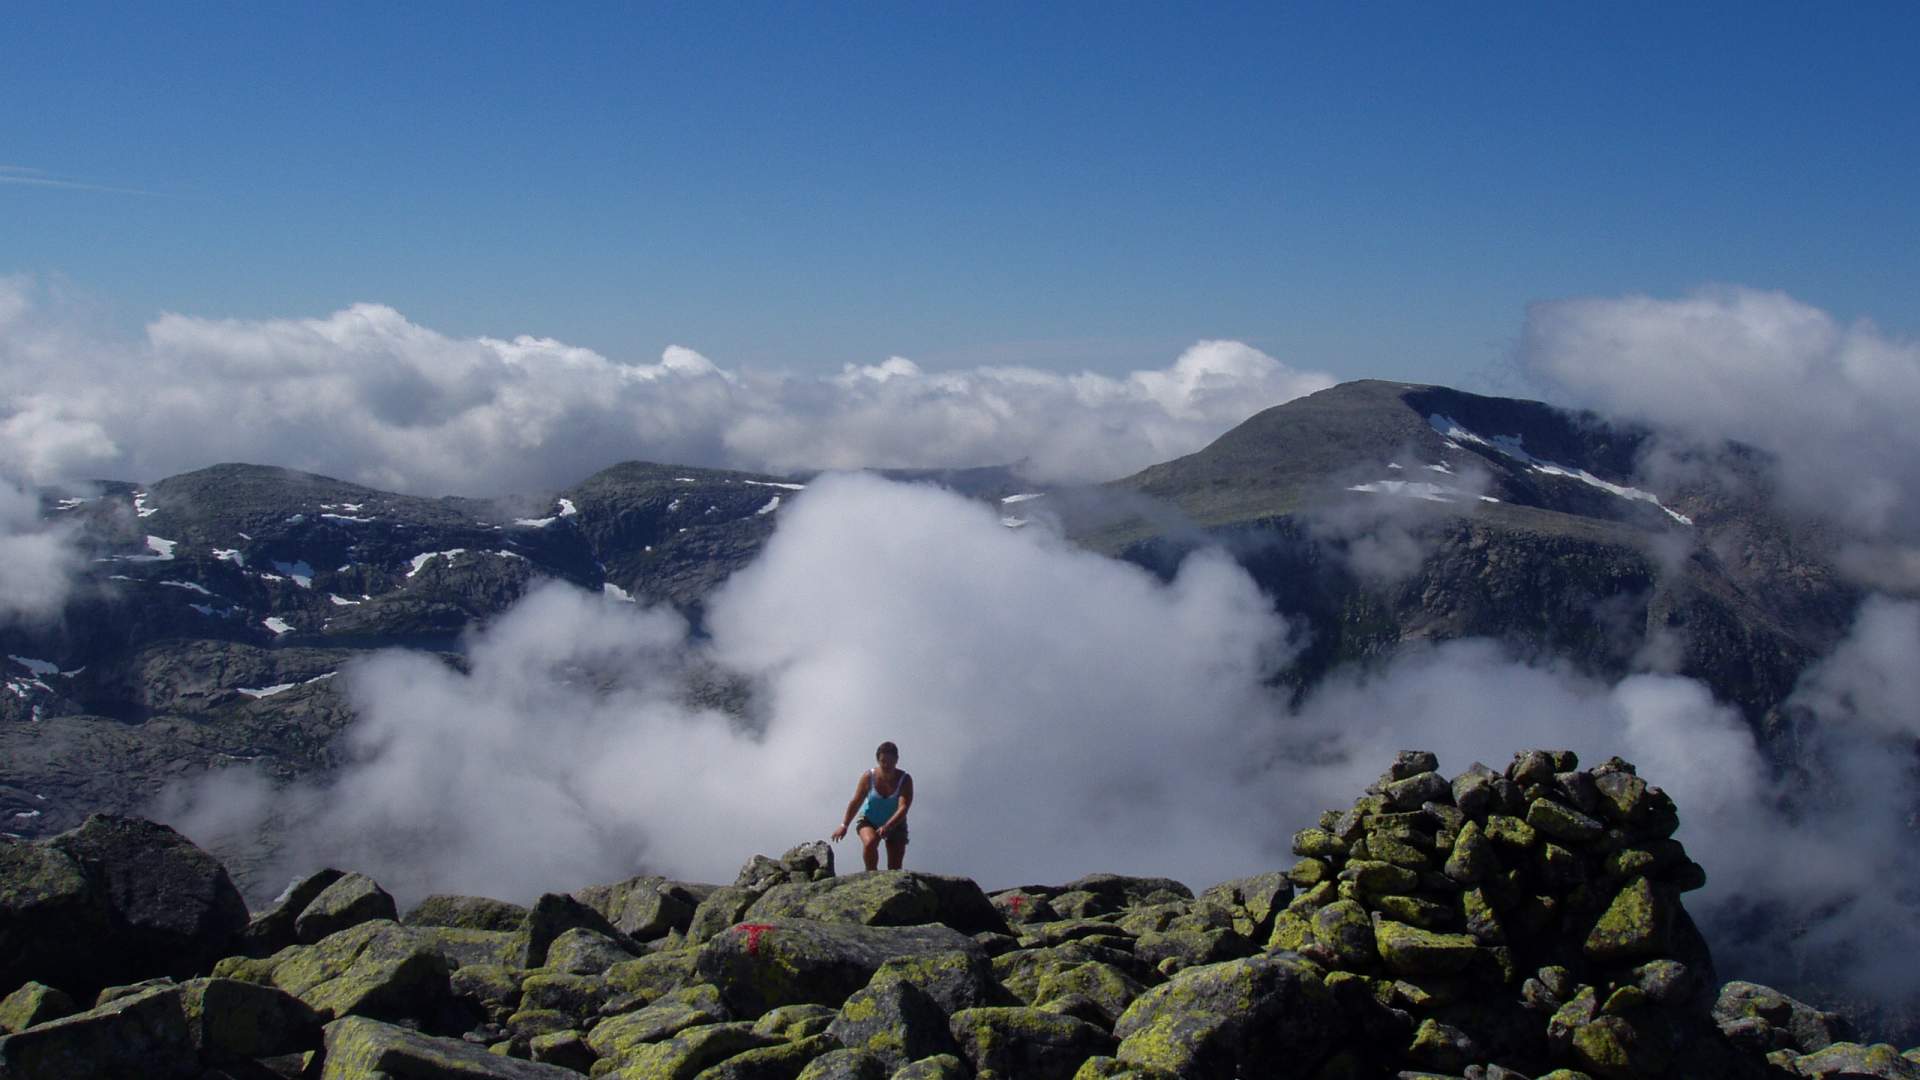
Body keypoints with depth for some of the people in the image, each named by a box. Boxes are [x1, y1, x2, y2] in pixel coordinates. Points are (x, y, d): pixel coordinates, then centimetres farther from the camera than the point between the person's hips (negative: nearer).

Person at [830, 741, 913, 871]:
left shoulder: (905, 780, -20)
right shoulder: (869, 777, -17)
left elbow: (903, 807, -30)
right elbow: (856, 802, -9)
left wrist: (887, 827, -43)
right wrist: (844, 825, -6)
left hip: (895, 824, 1)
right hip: (868, 821, 0)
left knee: (895, 867, -4)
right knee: (870, 842, -31)